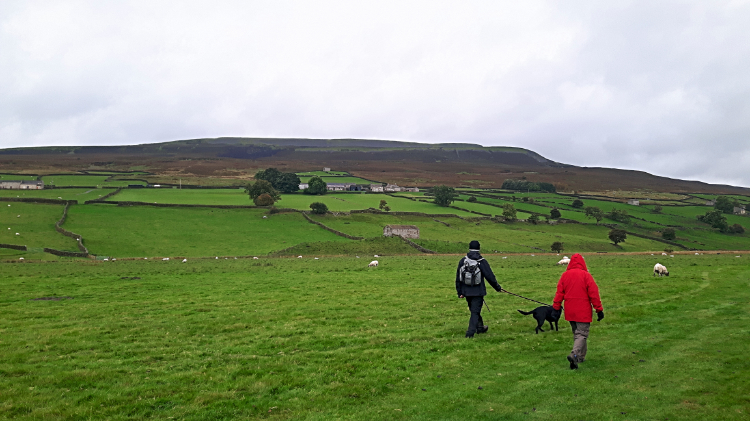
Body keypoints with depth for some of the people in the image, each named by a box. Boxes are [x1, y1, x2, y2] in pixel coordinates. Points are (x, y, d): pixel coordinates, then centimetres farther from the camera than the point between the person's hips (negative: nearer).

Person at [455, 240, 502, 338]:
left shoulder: (463, 261, 0)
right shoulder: (482, 261, -11)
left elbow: (458, 278, 3)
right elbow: (490, 276, -8)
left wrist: (459, 292, 9)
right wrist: (497, 287, 6)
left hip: (466, 291, 4)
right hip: (478, 291, -4)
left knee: (474, 310, 21)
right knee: (475, 312, 2)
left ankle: (480, 327, 39)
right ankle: (470, 333, -5)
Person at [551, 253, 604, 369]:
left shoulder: (565, 275, 2)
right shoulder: (586, 275, -9)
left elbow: (559, 293, 4)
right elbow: (593, 294, -8)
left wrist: (556, 307, 10)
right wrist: (599, 309, -1)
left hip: (570, 311, 4)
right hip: (583, 311, -4)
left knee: (576, 333, 19)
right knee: (582, 333, -3)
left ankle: (581, 356, 25)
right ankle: (574, 354, -22)